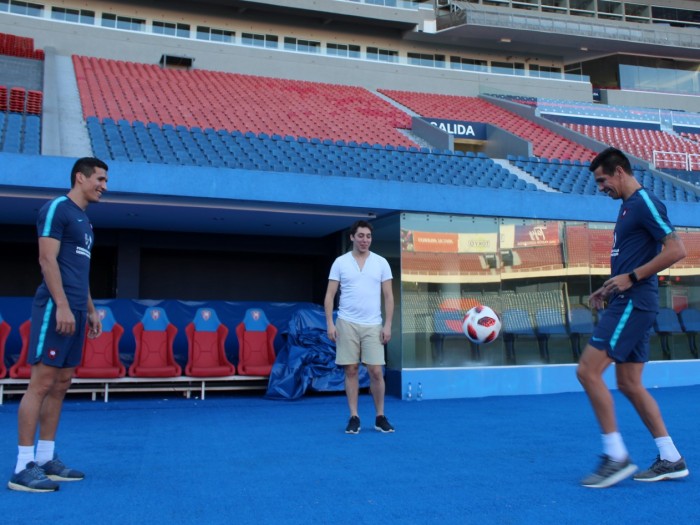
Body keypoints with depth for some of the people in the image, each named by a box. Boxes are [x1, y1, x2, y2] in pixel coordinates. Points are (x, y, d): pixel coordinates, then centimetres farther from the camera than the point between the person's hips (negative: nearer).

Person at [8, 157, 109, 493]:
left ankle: (46, 459, 16)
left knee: (60, 385, 9)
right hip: (56, 308, -9)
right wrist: (62, 305, -20)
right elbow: (47, 260, -14)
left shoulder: (83, 220, 21)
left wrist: (90, 310, 21)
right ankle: (23, 467, -5)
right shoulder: (57, 209, -6)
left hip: (74, 312, 9)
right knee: (41, 383, -9)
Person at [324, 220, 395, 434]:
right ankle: (354, 417, 12)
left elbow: (388, 296, 3)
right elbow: (330, 295, 0)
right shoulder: (340, 262, 1)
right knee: (351, 371, 4)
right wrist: (330, 323, -8)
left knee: (376, 372, -1)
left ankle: (380, 417, 12)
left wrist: (388, 325, -5)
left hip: (373, 325, 1)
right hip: (347, 324, 0)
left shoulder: (381, 263, 3)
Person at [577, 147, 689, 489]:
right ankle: (671, 460, 18)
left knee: (588, 371, -13)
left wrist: (631, 278, -19)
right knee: (629, 384, 11)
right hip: (628, 303, 10)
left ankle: (616, 457, -6)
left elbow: (676, 250, -18)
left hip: (633, 303, -10)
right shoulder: (628, 206, 20)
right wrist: (608, 289, 15)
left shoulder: (644, 202, -10)